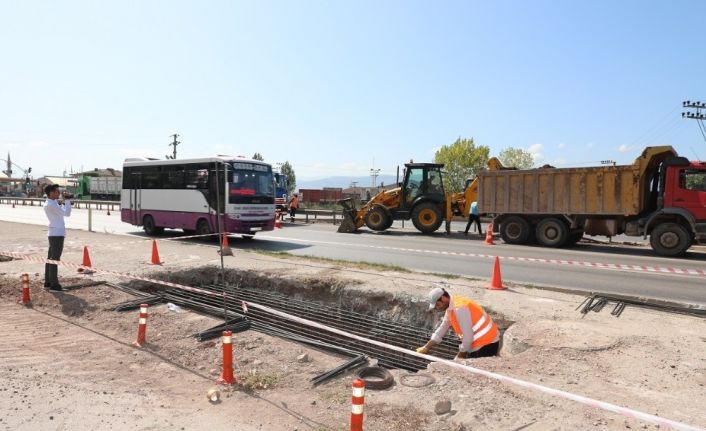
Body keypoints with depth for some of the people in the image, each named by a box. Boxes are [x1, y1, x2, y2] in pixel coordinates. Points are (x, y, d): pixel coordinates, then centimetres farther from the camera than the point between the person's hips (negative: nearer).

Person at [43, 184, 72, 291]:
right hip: (57, 234, -10)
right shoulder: (51, 204, -16)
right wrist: (67, 200, -11)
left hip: (54, 234, 10)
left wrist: (66, 201, 8)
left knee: (50, 259, 13)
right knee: (55, 260, -7)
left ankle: (48, 283, 19)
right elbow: (67, 213, -20)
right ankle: (54, 285, -3)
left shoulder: (51, 203, 14)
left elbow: (62, 211, 20)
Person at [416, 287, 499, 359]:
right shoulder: (451, 308, 8)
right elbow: (442, 329, 16)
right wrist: (426, 348, 13)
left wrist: (459, 358, -10)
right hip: (479, 344, 10)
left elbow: (468, 337, -22)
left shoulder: (459, 308, -23)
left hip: (486, 345, -10)